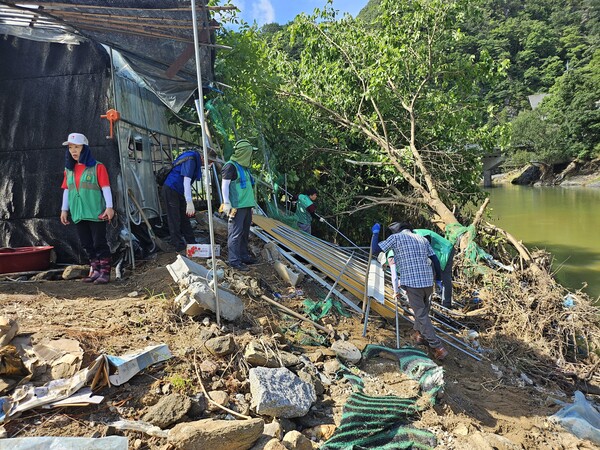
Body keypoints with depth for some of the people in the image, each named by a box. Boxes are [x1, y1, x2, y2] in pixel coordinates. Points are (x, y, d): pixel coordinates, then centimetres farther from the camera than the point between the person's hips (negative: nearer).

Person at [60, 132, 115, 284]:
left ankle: (105, 272, 1)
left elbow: (106, 188, -8)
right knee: (87, 244, 9)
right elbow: (66, 190, 15)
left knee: (99, 243, -4)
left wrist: (109, 206, -15)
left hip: (96, 213, -6)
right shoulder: (69, 169, 13)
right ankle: (95, 270, 18)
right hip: (78, 214, 6)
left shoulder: (97, 167, -3)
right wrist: (64, 209, 11)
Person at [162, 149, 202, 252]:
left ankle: (192, 243, 20)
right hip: (171, 190, -10)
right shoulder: (191, 159, -20)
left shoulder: (194, 158, 10)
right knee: (175, 220, -4)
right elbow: (186, 180, -27)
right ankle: (179, 247, 2)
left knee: (185, 218, 13)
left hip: (178, 192, 10)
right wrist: (189, 202, -31)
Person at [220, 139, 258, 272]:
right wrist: (226, 203, -16)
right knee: (235, 233, -7)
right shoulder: (231, 166, -9)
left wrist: (252, 201, 23)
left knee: (245, 233, 15)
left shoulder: (244, 167, 17)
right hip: (237, 206, -9)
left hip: (247, 205, 9)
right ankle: (234, 260, -3)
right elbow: (224, 185, -12)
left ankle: (244, 255, 26)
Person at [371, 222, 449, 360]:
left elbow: (375, 250, 1)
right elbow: (436, 261, 12)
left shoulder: (396, 237, 3)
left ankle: (438, 348, -1)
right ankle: (419, 334, 39)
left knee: (422, 316, 1)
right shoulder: (422, 239, 16)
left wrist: (375, 232, 15)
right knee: (423, 310, 24)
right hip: (428, 281, 5)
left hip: (411, 282, -5)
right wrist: (439, 280, 20)